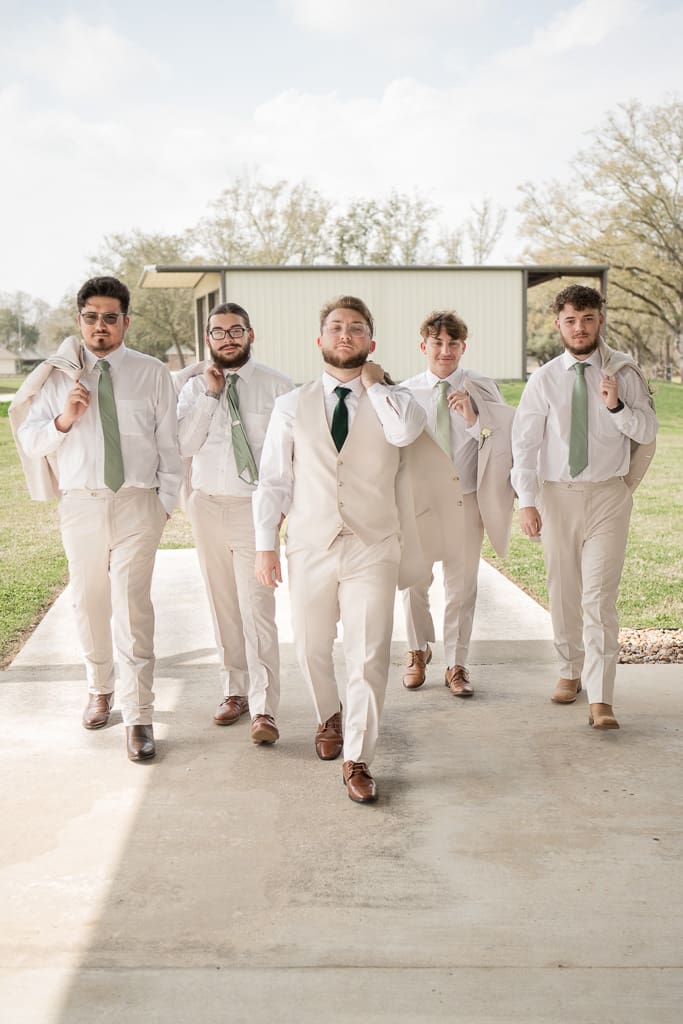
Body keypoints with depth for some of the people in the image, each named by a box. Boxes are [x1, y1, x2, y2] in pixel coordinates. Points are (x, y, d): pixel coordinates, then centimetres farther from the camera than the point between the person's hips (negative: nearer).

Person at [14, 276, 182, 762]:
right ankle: (100, 689, 35)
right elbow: (29, 443, 6)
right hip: (80, 503, 2)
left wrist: (165, 501, -1)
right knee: (89, 605, 12)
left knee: (133, 608, -9)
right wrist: (63, 419, -13)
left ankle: (139, 717, -3)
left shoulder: (152, 374, 4)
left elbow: (169, 443, 5)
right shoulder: (59, 376, 8)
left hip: (137, 503, -2)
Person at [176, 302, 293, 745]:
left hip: (256, 509, -3)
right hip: (209, 506, 4)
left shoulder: (277, 386, -2)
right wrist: (210, 394, -12)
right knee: (223, 607, 12)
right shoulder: (195, 387, 6)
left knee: (257, 610, -10)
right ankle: (236, 691, 26)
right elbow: (183, 444, -6)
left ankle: (264, 711, -7)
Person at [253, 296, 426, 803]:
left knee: (368, 656, -5)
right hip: (310, 547, 2)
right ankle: (329, 716, 44)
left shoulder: (392, 398, 2)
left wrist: (372, 382, -10)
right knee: (312, 647, 15)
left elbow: (405, 431, -23)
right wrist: (265, 543, -1)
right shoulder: (293, 405, 6)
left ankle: (357, 759, 8)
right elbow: (273, 480, 5)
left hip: (372, 548, -2)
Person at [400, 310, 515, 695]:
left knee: (462, 586, 7)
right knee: (413, 582, 11)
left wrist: (473, 418, -20)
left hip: (464, 500, 0)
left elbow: (509, 438, -7)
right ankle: (419, 650, 36)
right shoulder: (406, 393, 2)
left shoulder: (482, 390, 0)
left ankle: (456, 664, 22)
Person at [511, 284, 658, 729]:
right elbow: (525, 442, -1)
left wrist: (617, 407, -18)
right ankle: (571, 671, 32)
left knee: (600, 597, -9)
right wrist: (527, 501, -9)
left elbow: (648, 431, 1)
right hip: (557, 493, 2)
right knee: (563, 592, 12)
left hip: (608, 494, -2)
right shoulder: (544, 379, 0)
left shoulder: (624, 372, 0)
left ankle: (601, 699, -8)